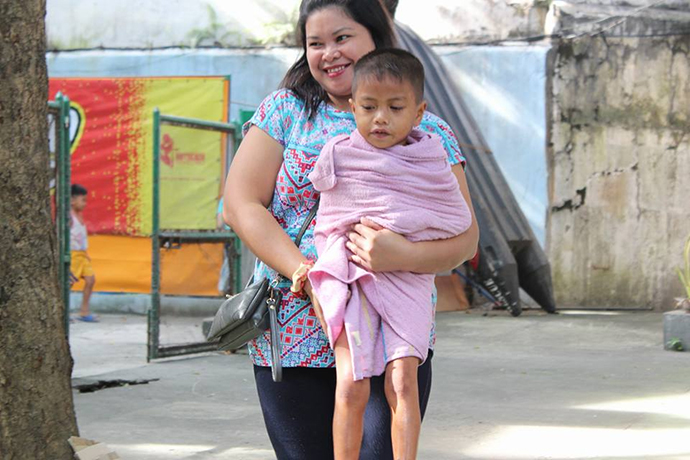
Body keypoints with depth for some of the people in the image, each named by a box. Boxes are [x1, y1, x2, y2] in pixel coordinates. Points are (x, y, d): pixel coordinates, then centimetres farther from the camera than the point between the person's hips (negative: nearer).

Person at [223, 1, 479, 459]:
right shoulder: (285, 111, 8)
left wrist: (405, 256, -21)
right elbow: (241, 203, 0)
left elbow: (465, 238, 1)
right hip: (293, 342, 1)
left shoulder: (429, 133, 7)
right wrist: (309, 276, -14)